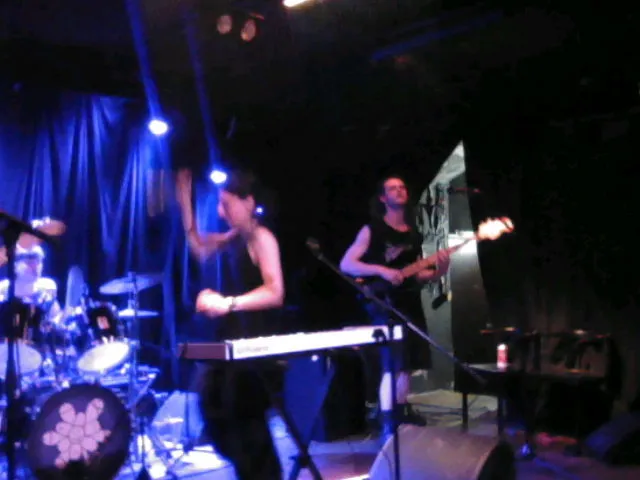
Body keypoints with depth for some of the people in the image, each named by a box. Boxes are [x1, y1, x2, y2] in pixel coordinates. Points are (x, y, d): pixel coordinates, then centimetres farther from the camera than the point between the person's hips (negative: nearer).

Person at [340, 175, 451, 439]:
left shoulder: (413, 235, 15)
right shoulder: (372, 230, -4)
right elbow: (346, 264, -11)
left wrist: (438, 271, -2)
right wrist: (381, 271, -22)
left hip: (410, 305, 7)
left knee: (408, 362, 13)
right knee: (394, 363, -16)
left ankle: (402, 410, 30)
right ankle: (387, 423, -13)